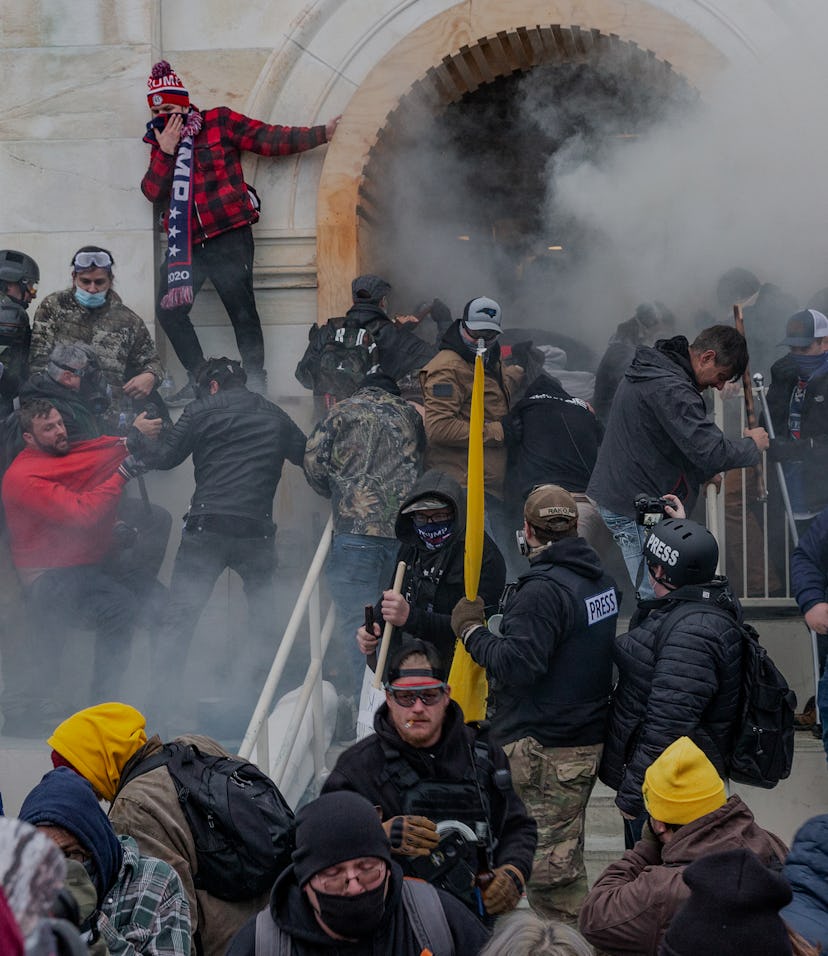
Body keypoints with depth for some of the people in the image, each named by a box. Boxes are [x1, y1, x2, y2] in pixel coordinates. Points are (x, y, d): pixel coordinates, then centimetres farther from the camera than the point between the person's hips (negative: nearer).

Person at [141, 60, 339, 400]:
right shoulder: (161, 141, 16)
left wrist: (321, 133, -4)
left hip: (228, 235, -5)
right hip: (185, 242, 5)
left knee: (242, 312, -6)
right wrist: (166, 152, -7)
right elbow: (153, 191, 5)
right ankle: (199, 380, 13)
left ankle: (255, 382, 4)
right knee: (169, 311, 0)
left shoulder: (219, 122, 3)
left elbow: (269, 139, 1)